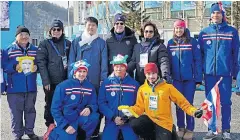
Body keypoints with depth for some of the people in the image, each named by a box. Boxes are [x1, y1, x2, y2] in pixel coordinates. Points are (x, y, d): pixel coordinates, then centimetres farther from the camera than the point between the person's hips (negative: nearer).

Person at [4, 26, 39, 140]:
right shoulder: (9, 50, -2)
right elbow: (4, 67, -2)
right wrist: (14, 67, -19)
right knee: (16, 112, 2)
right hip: (15, 88, -3)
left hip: (31, 87, 3)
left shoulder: (35, 50, 8)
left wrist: (36, 67, -7)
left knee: (30, 110, 13)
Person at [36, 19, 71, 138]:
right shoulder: (44, 44, 2)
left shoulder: (68, 44, 11)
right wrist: (45, 81, -14)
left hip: (65, 81, 2)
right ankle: (50, 127, 18)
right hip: (51, 81, -2)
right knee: (50, 104, 6)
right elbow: (41, 63, -6)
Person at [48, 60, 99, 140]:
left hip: (80, 117, 2)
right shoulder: (63, 86, -11)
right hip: (65, 120, -2)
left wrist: (89, 108, -23)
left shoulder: (90, 87, 1)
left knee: (94, 117, -28)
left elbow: (94, 104, 2)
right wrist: (66, 126, -17)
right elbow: (55, 108, -10)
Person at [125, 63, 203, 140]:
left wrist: (193, 111, -18)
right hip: (149, 119, 3)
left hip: (164, 122, -3)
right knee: (134, 123, -25)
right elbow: (139, 107, 6)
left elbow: (182, 101, -4)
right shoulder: (142, 89, 4)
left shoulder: (167, 87, -5)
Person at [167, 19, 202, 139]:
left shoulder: (192, 42, -3)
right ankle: (181, 128, 22)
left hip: (190, 78, -3)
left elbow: (198, 60, -5)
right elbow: (168, 61, 8)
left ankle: (190, 129, 13)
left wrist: (198, 78, -10)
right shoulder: (170, 43, 6)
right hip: (176, 79, 3)